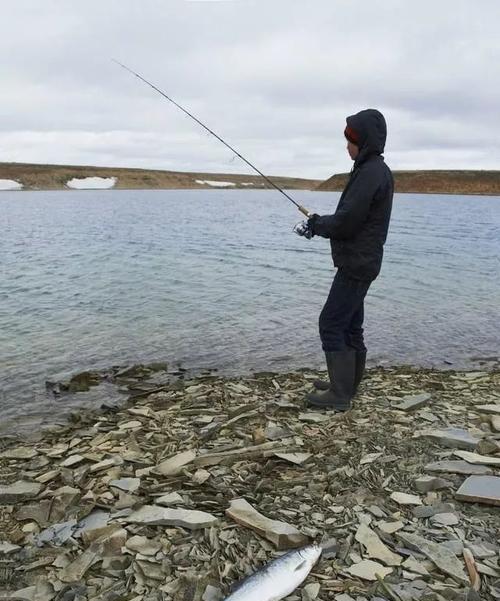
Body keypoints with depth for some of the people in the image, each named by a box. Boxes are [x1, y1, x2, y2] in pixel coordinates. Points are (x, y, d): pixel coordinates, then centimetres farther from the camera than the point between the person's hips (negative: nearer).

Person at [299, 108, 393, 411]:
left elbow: (345, 222, -22)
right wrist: (322, 223, 7)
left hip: (357, 264, -10)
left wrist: (318, 224, -4)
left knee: (331, 324, -6)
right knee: (350, 324, 15)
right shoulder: (378, 170, 14)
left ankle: (340, 394, 1)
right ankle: (347, 384, 26)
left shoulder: (370, 173, -18)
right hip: (360, 261, 10)